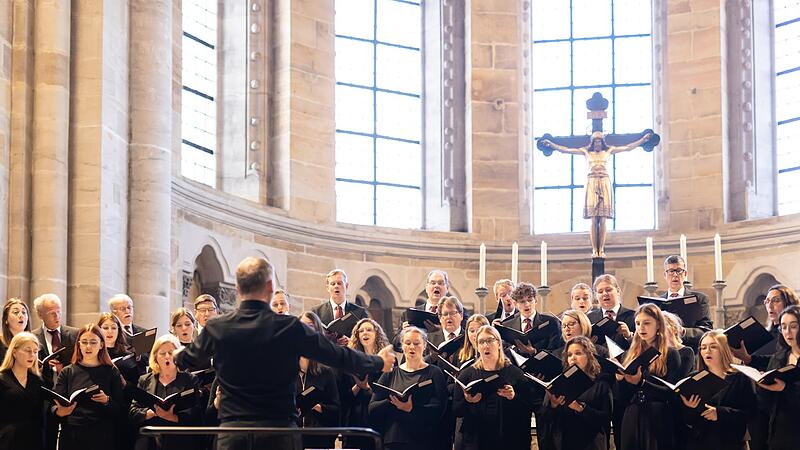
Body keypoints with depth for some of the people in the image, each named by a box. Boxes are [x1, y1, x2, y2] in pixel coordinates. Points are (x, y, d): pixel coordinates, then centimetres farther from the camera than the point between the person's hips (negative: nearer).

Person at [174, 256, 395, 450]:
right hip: (279, 428, -1)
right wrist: (378, 362, 21)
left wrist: (176, 355, 46)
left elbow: (187, 359, 20)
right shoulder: (290, 327, -6)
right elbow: (338, 355, 3)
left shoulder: (216, 328, -1)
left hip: (232, 428, 1)